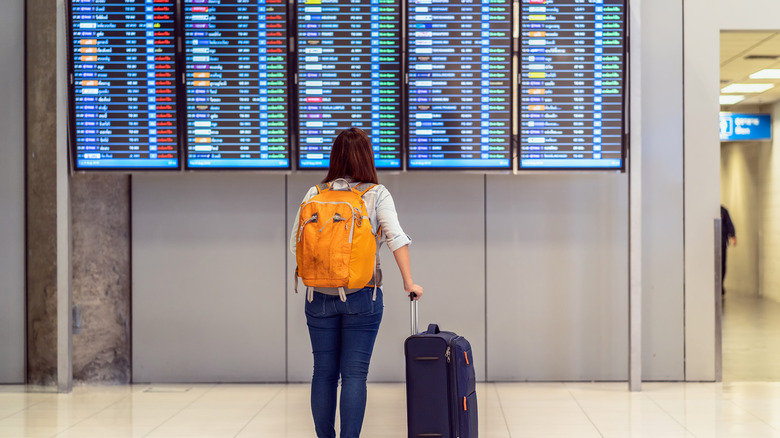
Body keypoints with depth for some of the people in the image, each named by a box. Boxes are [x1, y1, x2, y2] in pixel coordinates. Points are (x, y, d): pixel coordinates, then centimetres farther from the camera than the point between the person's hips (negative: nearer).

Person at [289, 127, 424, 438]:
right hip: (361, 296, -2)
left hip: (320, 296, 2)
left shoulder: (314, 194, 4)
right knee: (354, 374, 2)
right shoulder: (376, 194, -2)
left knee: (324, 373, 11)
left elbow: (295, 242, 4)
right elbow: (395, 238, -12)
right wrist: (409, 283, -9)